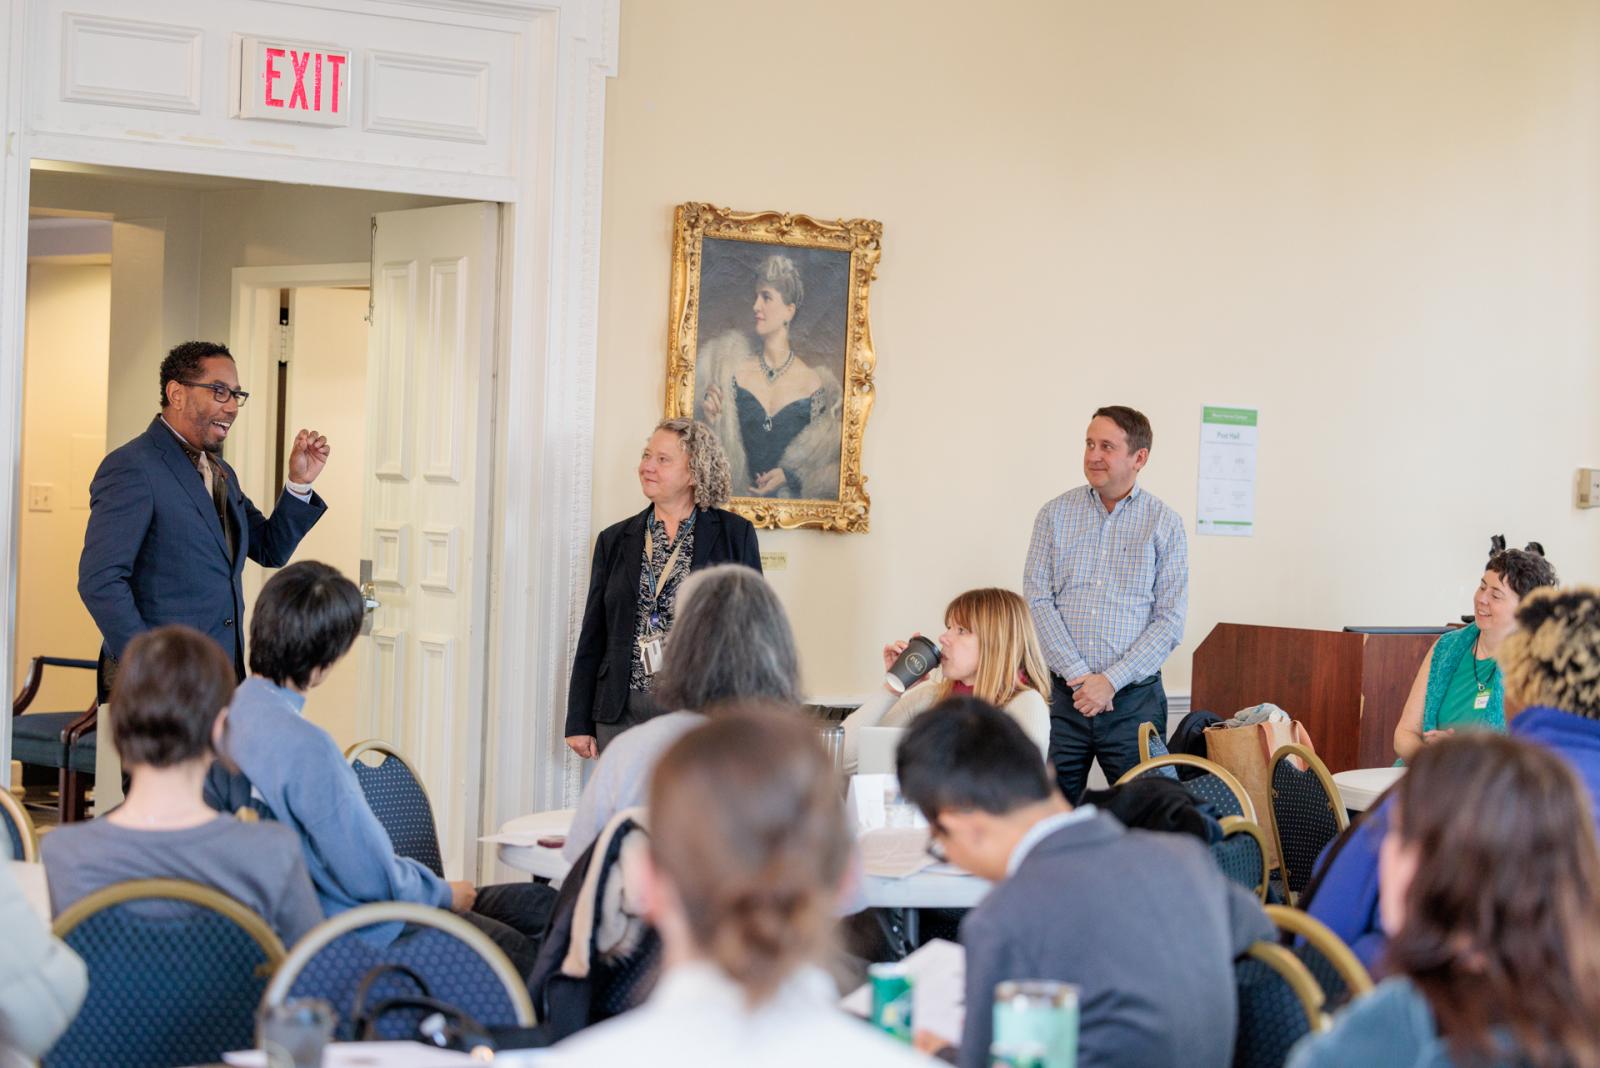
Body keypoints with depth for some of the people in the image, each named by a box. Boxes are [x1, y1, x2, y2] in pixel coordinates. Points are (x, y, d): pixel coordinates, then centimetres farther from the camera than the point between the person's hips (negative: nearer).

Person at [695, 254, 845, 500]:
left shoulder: (817, 383, 2)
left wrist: (789, 477, -6)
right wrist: (709, 421, -10)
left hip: (789, 504, -1)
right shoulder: (731, 366, 5)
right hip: (732, 497, 1)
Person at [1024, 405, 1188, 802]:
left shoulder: (1164, 524, 3)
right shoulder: (1056, 514, 7)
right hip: (1062, 695, 1)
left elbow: (1170, 620, -2)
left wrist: (1111, 680, -11)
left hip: (1134, 698, -1)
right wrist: (1078, 676, -11)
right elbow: (1037, 602, 0)